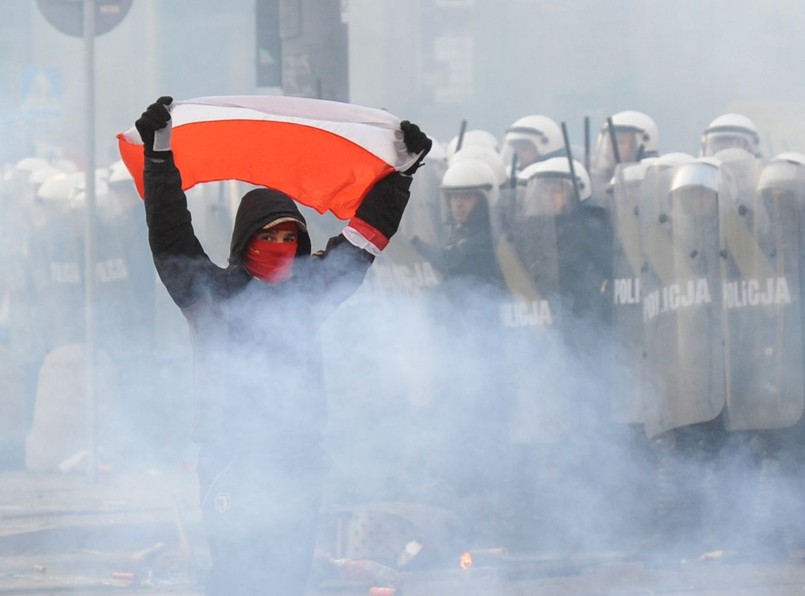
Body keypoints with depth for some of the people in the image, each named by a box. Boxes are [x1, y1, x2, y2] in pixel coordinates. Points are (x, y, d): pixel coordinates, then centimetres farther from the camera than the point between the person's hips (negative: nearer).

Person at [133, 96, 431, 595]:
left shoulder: (307, 291, 12)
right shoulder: (213, 292, 0)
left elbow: (363, 240, 19)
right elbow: (169, 236, -6)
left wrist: (402, 173, 19)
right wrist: (160, 153, -12)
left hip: (299, 456, 5)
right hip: (231, 457, -5)